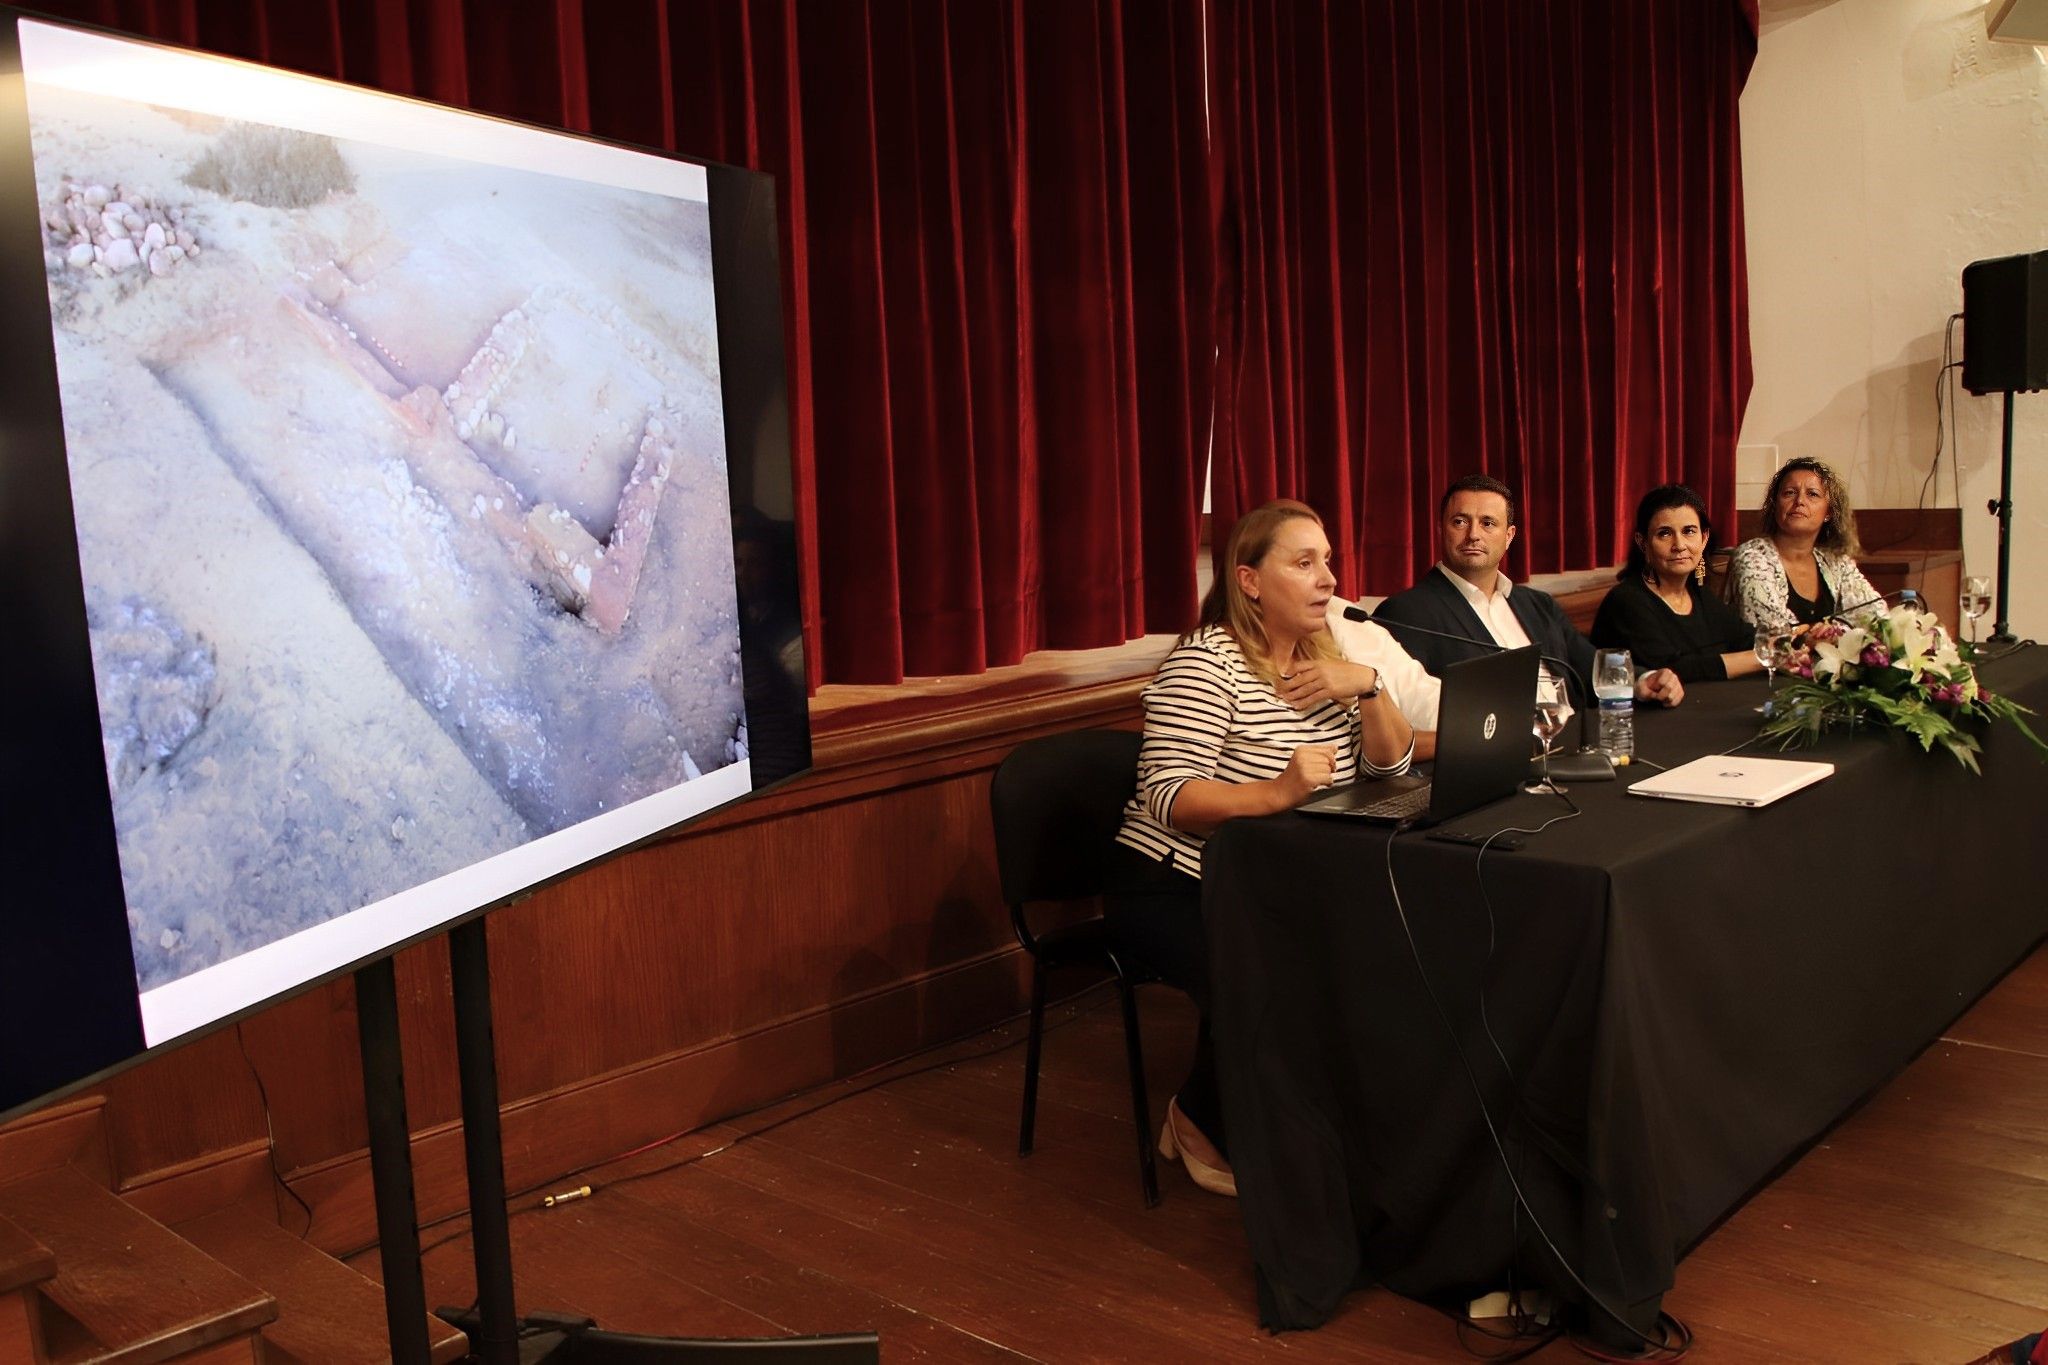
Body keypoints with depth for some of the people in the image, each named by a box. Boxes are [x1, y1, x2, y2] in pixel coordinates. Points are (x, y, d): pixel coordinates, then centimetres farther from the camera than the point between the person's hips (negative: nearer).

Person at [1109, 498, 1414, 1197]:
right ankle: (1206, 1123, 1)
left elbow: (1390, 762, 7)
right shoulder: (1206, 662, -13)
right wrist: (1275, 791, -38)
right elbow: (1165, 797, -24)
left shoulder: (1322, 656, 10)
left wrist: (1367, 686, -12)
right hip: (1173, 889, -7)